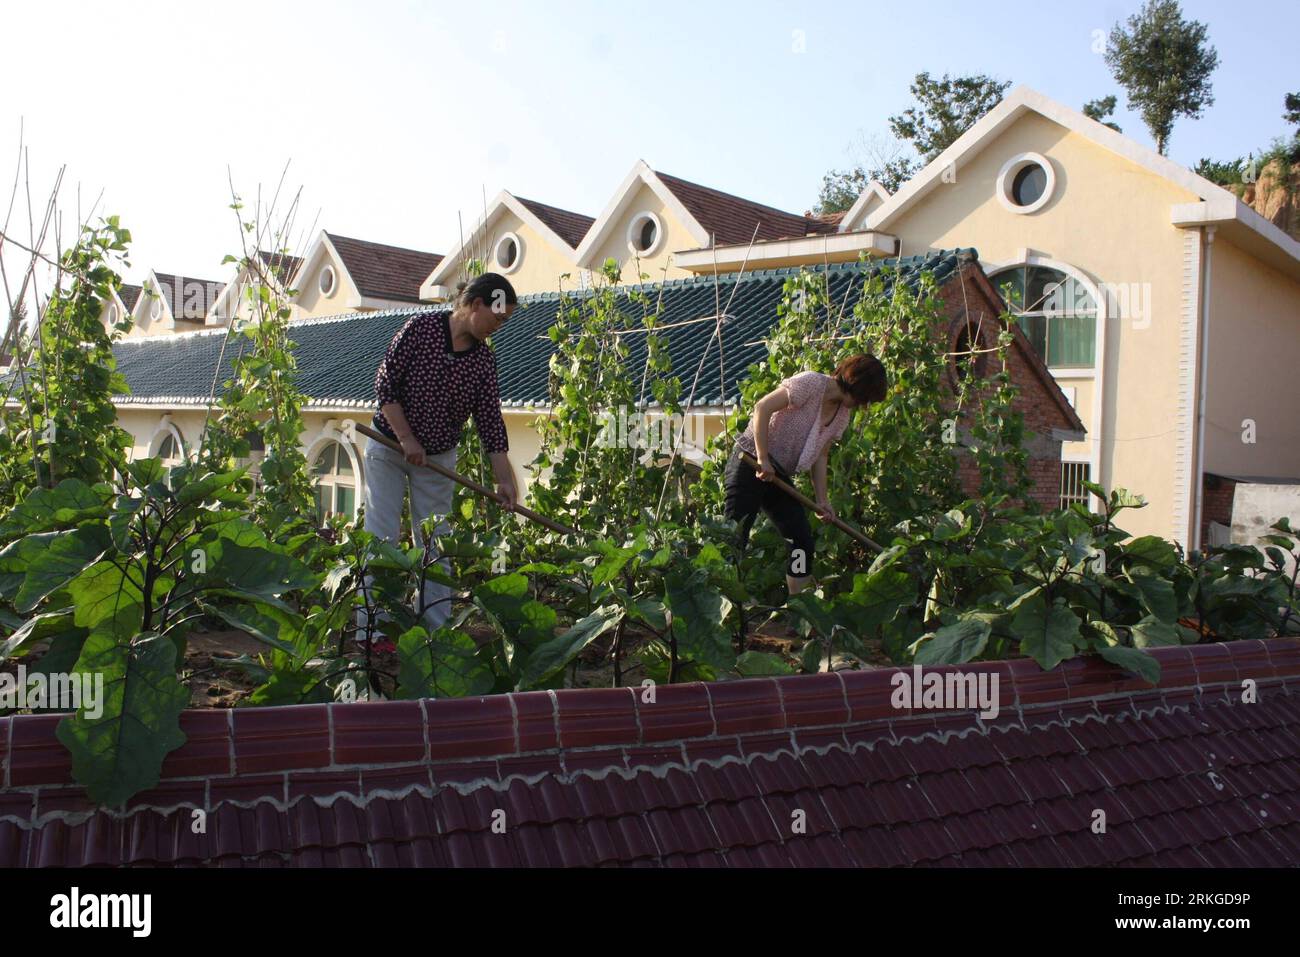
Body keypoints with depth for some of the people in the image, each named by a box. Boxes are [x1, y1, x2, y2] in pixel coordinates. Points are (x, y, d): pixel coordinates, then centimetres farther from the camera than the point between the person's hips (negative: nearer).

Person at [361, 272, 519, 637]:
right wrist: (406, 438, -18)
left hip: (439, 458, 3)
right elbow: (385, 383, -13)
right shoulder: (421, 327, -13)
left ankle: (438, 630, 12)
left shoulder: (484, 360, -4)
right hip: (388, 446, -3)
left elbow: (490, 421, -4)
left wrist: (504, 479, -10)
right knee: (382, 538, -4)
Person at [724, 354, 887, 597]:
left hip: (781, 475, 8)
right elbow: (762, 408, -21)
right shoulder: (811, 384, -17)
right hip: (751, 463, -8)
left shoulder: (843, 414, 9)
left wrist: (822, 500, 4)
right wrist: (763, 459, -24)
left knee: (802, 542, 3)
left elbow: (820, 455, 13)